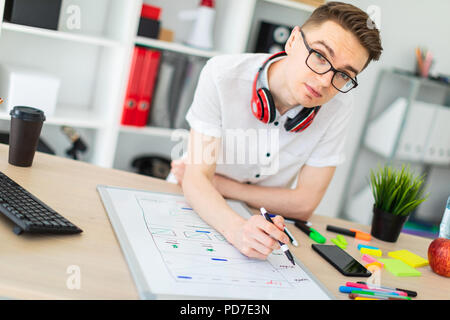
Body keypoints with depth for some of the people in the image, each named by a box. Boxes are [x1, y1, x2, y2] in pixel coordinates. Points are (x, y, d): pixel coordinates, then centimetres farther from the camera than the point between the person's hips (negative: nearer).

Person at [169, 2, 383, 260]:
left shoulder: (339, 104, -16)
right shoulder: (223, 75, -22)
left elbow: (304, 204, -13)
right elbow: (196, 178, -25)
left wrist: (215, 182, -16)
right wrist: (236, 228, -45)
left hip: (265, 221, 4)